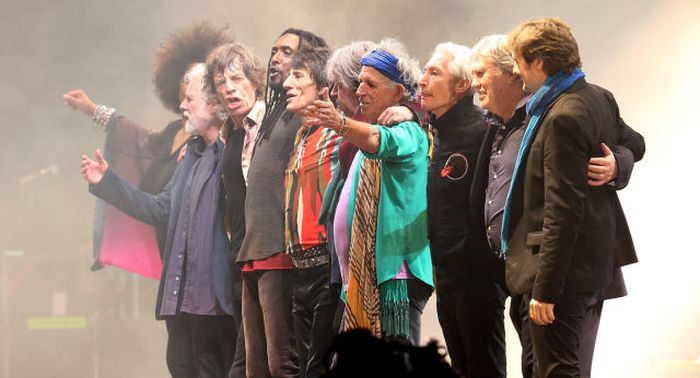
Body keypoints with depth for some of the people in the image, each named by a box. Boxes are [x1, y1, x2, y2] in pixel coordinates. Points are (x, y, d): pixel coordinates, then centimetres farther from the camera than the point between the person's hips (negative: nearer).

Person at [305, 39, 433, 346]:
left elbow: (381, 141, -31)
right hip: (361, 277, 10)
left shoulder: (409, 132, -8)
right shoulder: (362, 133, 21)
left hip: (396, 274, -10)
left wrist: (340, 124, -48)